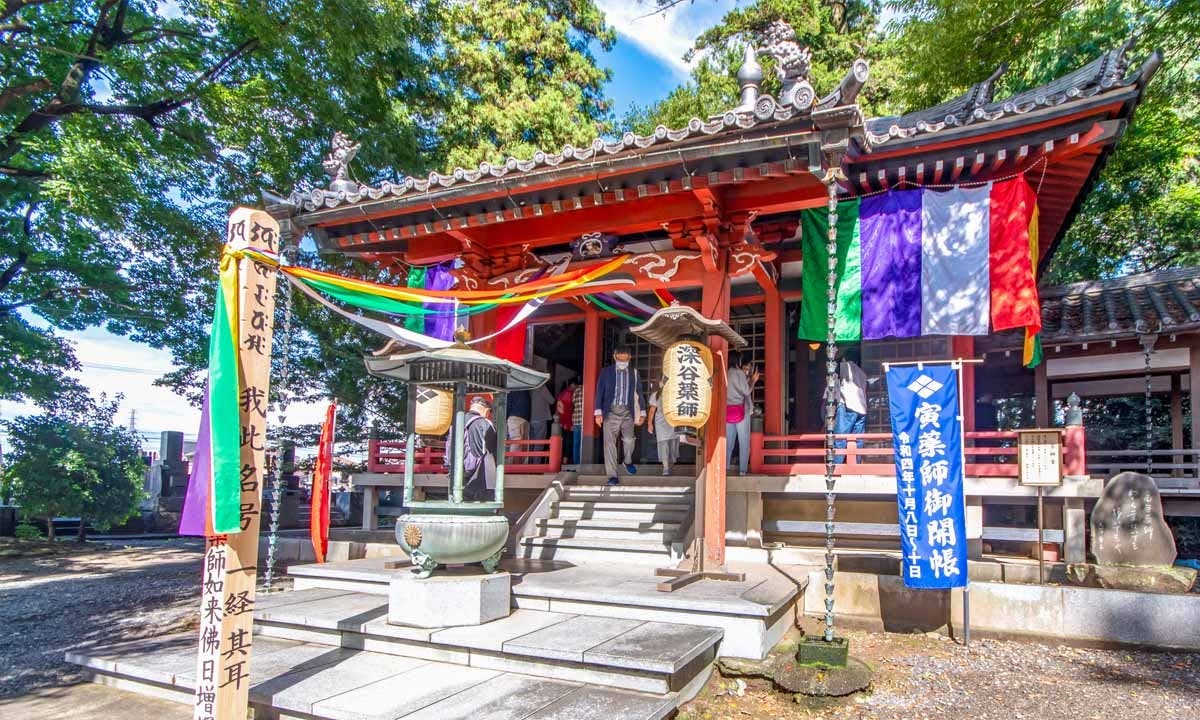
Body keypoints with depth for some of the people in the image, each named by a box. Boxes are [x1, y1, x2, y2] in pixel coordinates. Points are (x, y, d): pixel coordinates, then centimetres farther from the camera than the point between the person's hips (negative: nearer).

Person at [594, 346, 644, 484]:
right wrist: (598, 412, -6)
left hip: (627, 411, 1)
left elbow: (638, 393, 12)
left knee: (628, 439, -13)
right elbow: (599, 392, 2)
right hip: (611, 411, -1)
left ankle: (628, 461, 18)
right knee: (609, 443, -4)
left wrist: (642, 413, 7)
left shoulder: (634, 373, 10)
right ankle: (613, 475, 1)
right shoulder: (606, 372, 5)